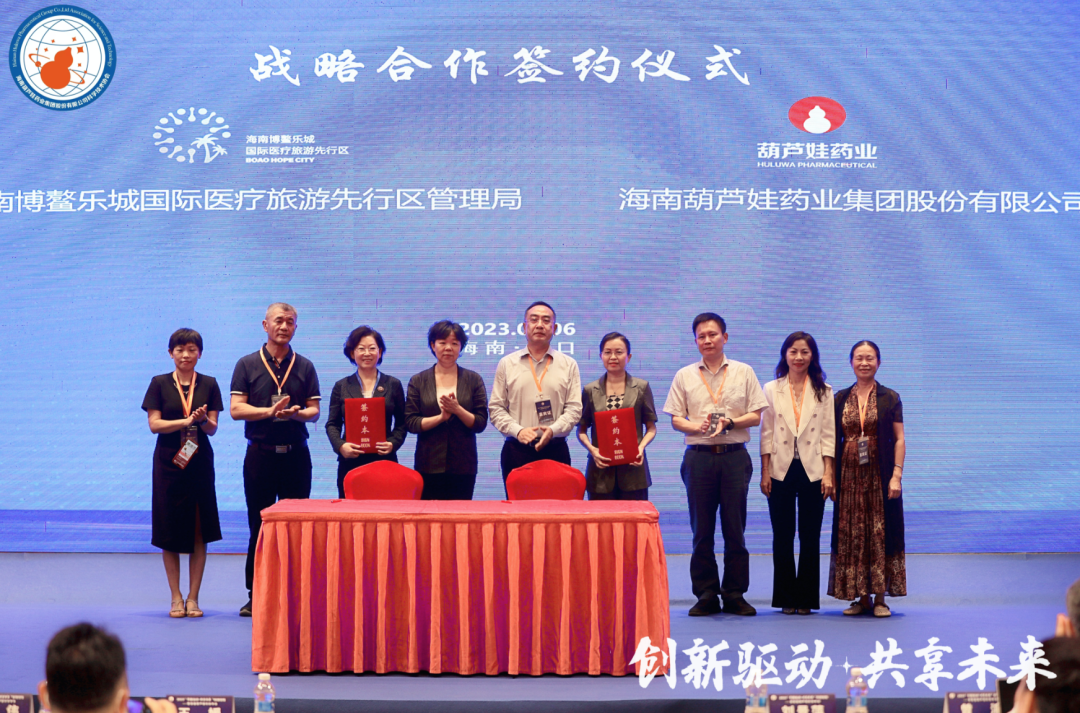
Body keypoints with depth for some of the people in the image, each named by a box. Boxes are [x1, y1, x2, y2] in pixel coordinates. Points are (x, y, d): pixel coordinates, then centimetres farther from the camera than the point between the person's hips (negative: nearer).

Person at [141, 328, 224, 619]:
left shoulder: (208, 385, 6)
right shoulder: (159, 384, 3)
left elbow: (212, 428, 3)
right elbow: (154, 424, -4)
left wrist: (203, 419, -20)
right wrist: (186, 421, -17)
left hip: (200, 463, 1)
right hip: (168, 462, -1)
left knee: (199, 532, 0)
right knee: (170, 532, 0)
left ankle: (193, 597, 7)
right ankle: (176, 598, 9)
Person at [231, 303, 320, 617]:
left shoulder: (305, 367, 10)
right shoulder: (247, 365, 5)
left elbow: (314, 411, 6)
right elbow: (236, 409, -3)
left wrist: (296, 412, -16)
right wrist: (269, 411, -17)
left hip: (296, 453, 1)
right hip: (260, 453, -1)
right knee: (259, 525, 2)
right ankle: (256, 594, 9)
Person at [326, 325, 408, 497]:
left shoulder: (393, 385, 10)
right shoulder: (341, 386, 10)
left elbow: (401, 423, 10)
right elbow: (332, 424, 8)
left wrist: (393, 443, -10)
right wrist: (340, 445, -11)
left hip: (384, 460, 0)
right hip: (350, 462, 0)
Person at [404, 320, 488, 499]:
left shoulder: (474, 380, 8)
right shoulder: (418, 381, 8)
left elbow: (481, 423, 3)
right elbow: (410, 423, 0)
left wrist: (458, 410, -13)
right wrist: (441, 417, -12)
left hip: (463, 466, 0)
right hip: (428, 465, 0)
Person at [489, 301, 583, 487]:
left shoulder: (568, 365, 9)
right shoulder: (507, 364, 10)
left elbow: (574, 408, 3)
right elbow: (496, 408, 6)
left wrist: (553, 430, -14)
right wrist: (517, 431, -10)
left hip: (555, 450, 0)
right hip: (516, 450, 0)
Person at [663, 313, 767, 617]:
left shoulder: (743, 372, 8)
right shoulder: (685, 376, 10)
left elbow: (755, 416, 4)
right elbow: (675, 419, 6)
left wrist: (728, 423, -13)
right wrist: (698, 426, -14)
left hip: (734, 456, -1)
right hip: (698, 456, 1)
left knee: (735, 528, 0)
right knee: (702, 529, 2)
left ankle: (734, 594, 7)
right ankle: (706, 595, 8)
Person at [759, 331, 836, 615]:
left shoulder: (823, 391, 6)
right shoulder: (772, 390, 7)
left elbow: (828, 435, 3)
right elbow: (766, 434, 5)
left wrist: (828, 474, -4)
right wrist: (765, 472, -1)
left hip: (812, 471, 0)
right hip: (781, 470, 0)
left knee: (810, 538, 1)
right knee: (782, 537, 3)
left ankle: (806, 597, 9)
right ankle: (786, 598, 10)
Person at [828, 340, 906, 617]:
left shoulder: (890, 398, 3)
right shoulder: (840, 399, 9)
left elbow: (899, 439, 0)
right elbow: (834, 439, 10)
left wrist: (896, 475, -10)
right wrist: (831, 475, 1)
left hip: (880, 474, -2)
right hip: (850, 475, 2)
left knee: (881, 533, -2)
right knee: (852, 535, 2)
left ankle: (880, 599, 3)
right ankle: (861, 598, 9)